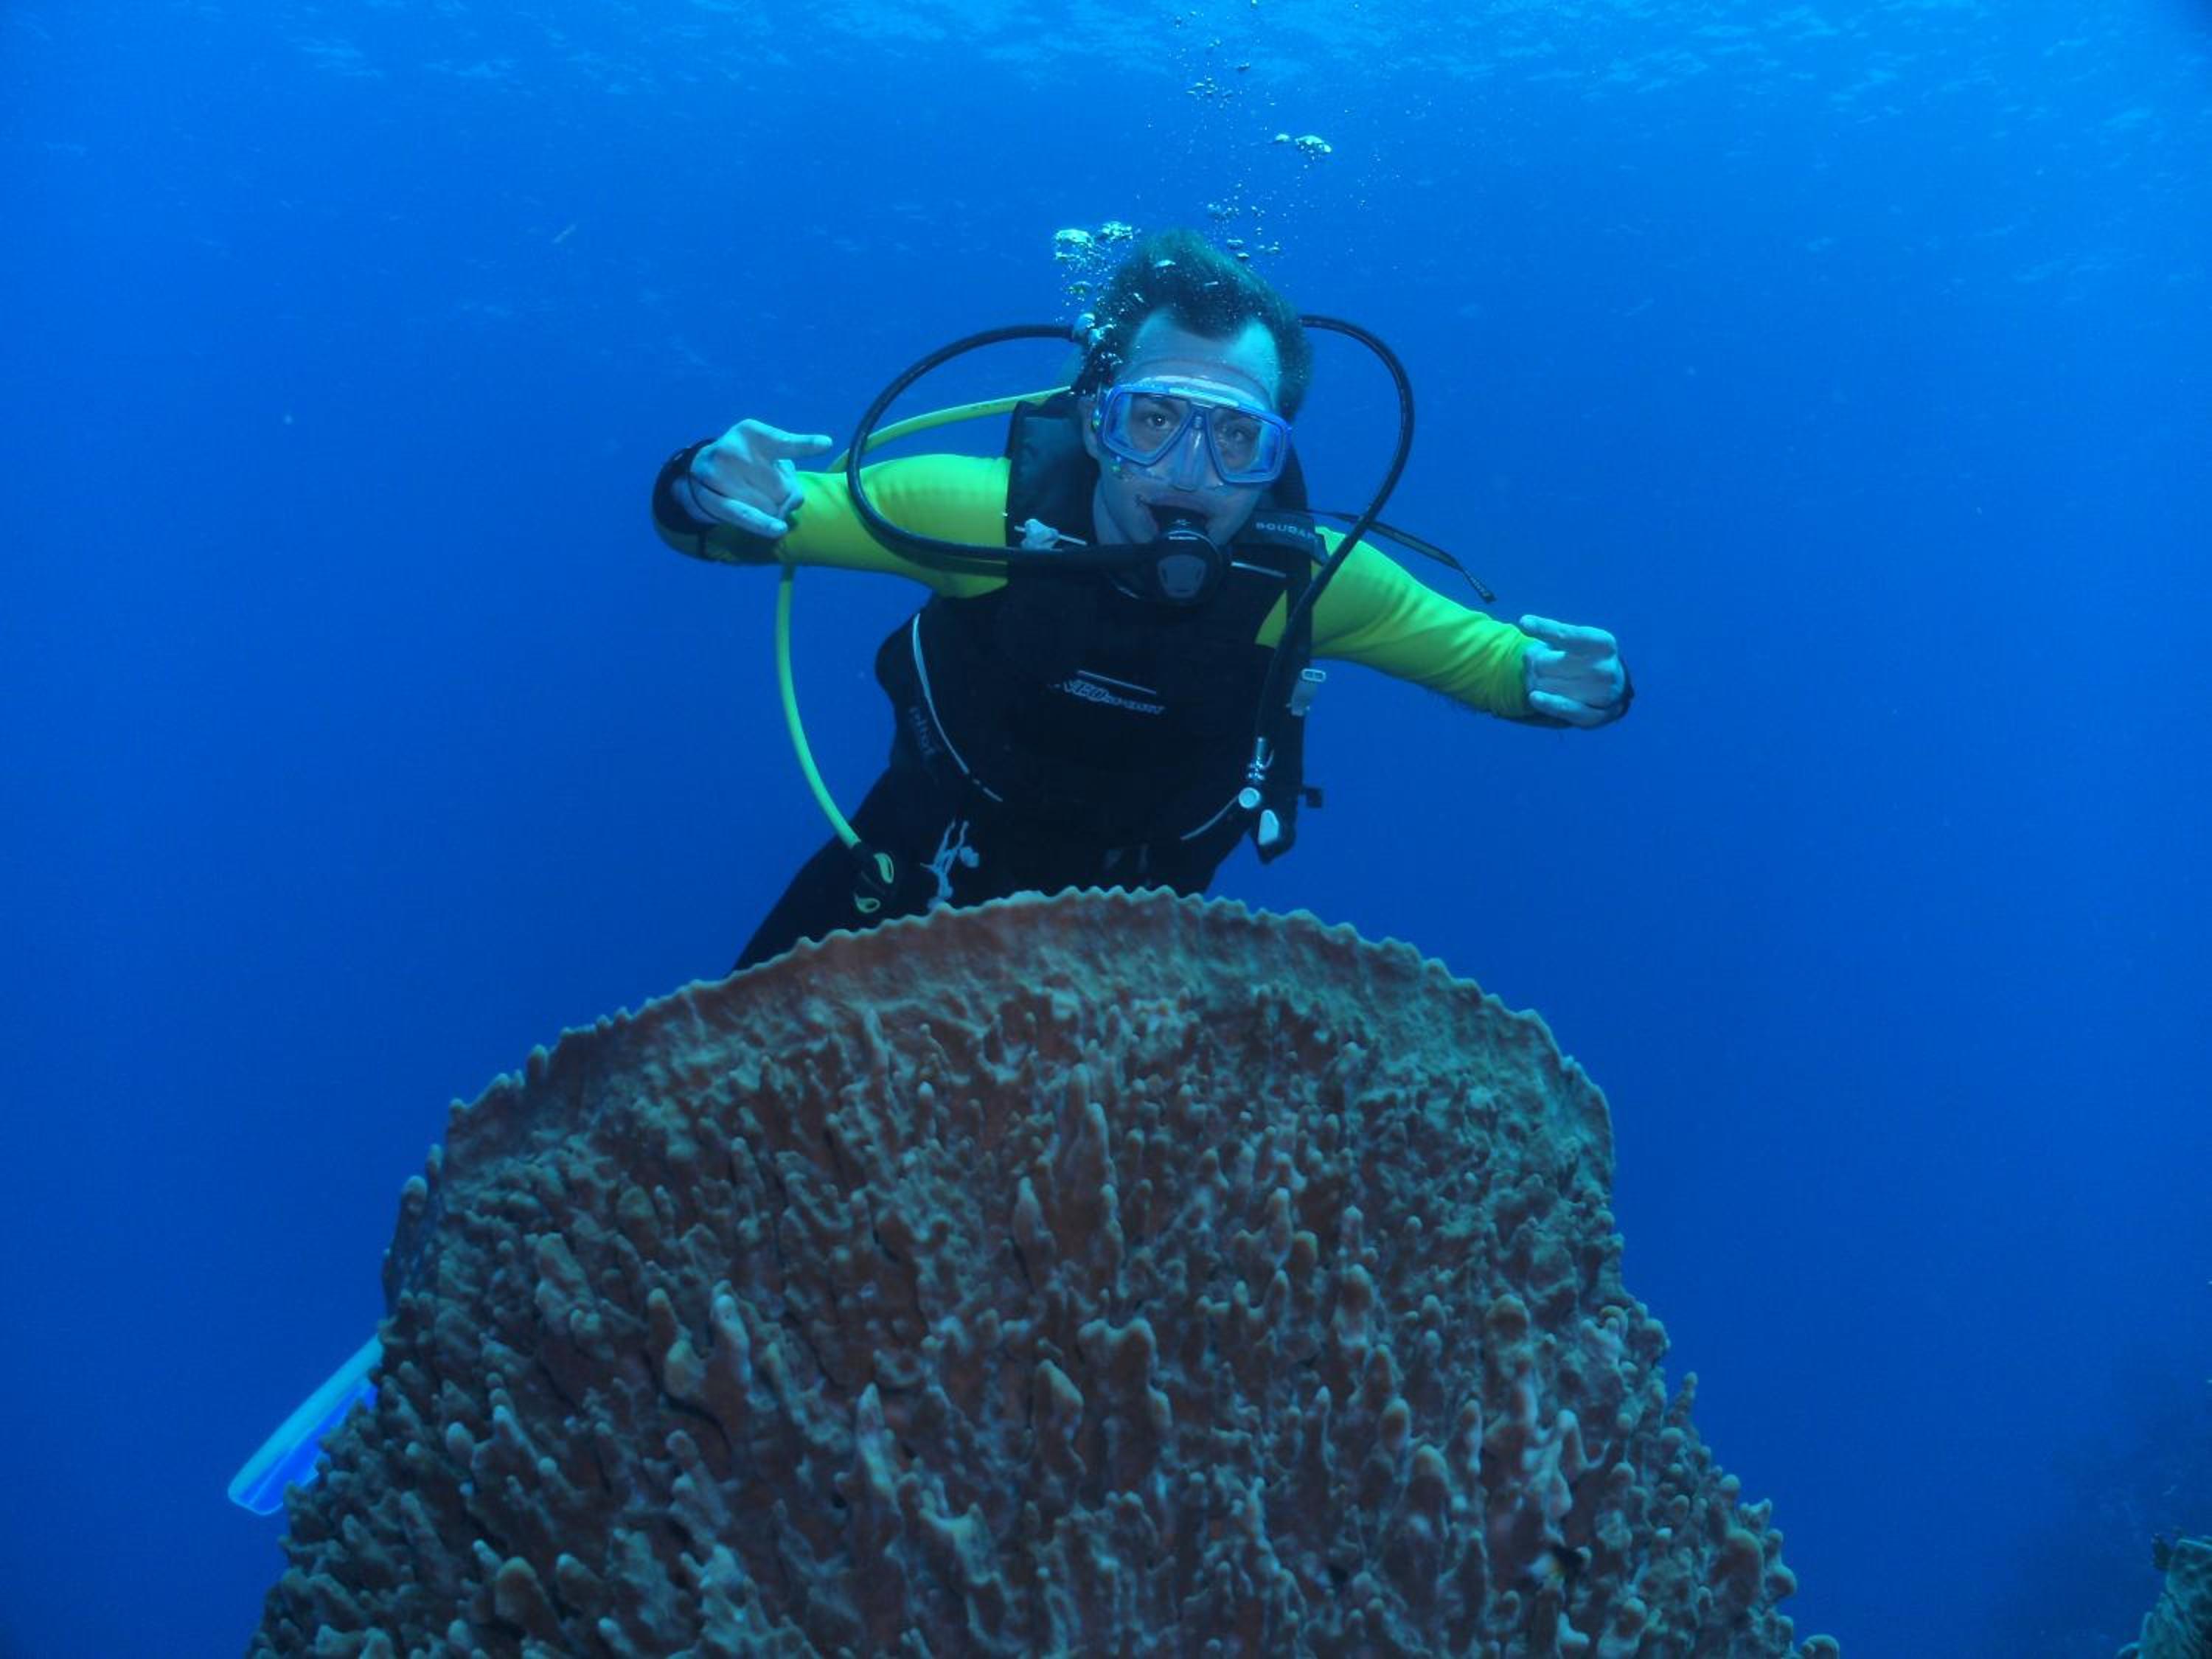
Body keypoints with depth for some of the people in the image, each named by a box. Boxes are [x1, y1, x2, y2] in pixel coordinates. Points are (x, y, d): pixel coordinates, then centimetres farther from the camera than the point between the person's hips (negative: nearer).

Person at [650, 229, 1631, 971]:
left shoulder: (1305, 579, -26)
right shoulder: (989, 511, -29)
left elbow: (1479, 655, -10)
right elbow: (728, 514, -19)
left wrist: (1556, 684, -34)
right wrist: (716, 491, -44)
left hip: (1130, 940, 1)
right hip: (919, 886, 0)